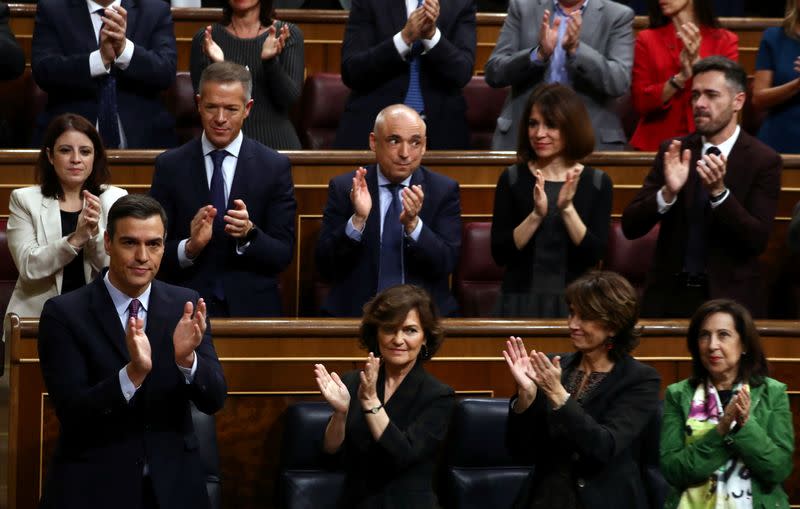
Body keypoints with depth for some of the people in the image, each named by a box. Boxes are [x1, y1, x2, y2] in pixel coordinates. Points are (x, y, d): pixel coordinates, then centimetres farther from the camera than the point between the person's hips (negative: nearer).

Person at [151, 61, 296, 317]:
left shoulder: (275, 167, 4)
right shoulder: (169, 166, 6)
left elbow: (283, 255, 2)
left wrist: (249, 234, -17)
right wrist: (190, 246, -16)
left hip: (252, 309, 0)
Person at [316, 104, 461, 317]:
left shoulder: (444, 190, 6)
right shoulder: (343, 188, 4)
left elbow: (446, 264, -4)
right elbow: (326, 267, -2)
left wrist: (413, 223, -20)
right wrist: (358, 220, -18)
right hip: (356, 311, -1)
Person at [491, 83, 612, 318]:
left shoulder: (597, 182, 0)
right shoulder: (512, 178, 1)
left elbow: (594, 255, -7)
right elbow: (499, 254, -6)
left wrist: (567, 209, -19)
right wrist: (536, 215, -19)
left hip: (575, 303, 0)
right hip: (520, 302, 0)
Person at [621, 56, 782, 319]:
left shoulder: (763, 160, -6)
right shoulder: (673, 151, 2)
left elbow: (758, 240, -13)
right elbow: (630, 227, -3)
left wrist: (719, 191, -25)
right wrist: (668, 192, -21)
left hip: (729, 299, -2)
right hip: (670, 297, 2)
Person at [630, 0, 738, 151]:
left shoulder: (725, 40, 3)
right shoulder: (647, 39, 5)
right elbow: (641, 102, -3)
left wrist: (697, 63, -16)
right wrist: (681, 77, -15)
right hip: (658, 143, 0)